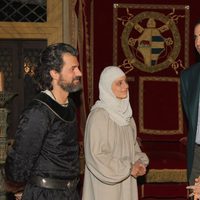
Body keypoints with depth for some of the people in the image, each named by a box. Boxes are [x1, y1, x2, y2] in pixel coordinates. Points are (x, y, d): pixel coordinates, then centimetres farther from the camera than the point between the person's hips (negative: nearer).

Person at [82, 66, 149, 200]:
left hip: (126, 181, 7)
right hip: (106, 182, -7)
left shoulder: (125, 111, 6)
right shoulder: (99, 115, -17)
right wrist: (128, 168, -14)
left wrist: (139, 161, -3)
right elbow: (96, 156, -19)